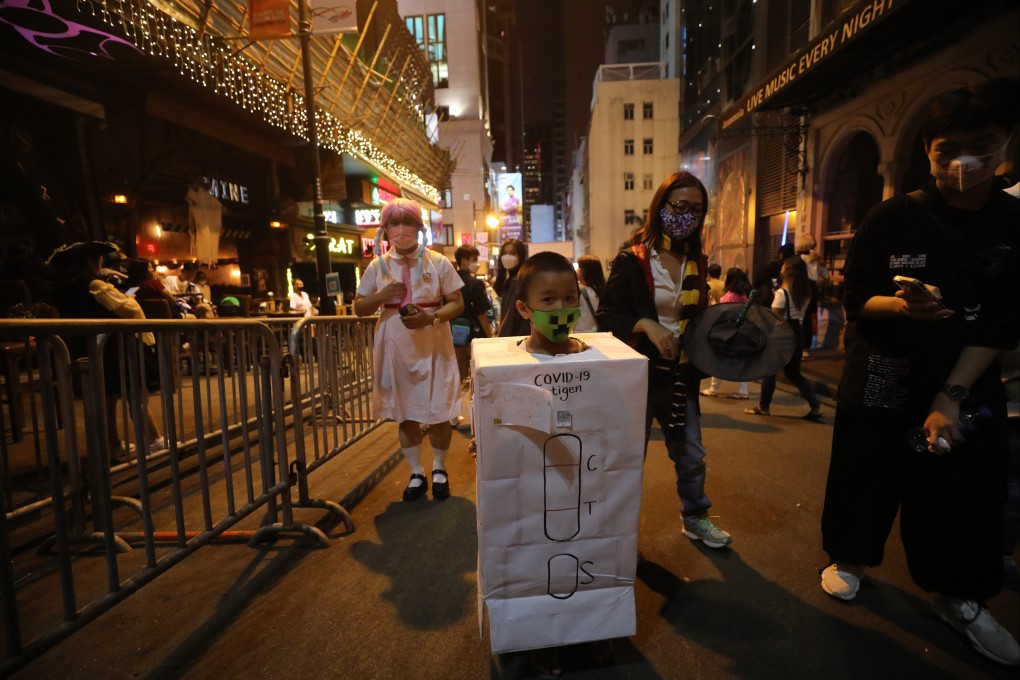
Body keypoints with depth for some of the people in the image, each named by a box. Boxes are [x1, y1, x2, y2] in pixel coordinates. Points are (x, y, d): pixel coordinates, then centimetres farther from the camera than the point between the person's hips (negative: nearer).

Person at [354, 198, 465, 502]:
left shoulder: (438, 263, -3)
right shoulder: (377, 266, 2)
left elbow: (457, 304, -3)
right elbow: (359, 308, 6)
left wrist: (430, 318, -21)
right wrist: (381, 296, -14)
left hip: (433, 347, -2)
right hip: (396, 349, 2)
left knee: (438, 413, 5)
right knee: (405, 415, 11)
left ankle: (439, 470, 29)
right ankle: (417, 474, 29)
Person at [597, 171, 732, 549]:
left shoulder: (697, 263, 7)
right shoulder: (632, 260, -9)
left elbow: (699, 316, 17)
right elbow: (607, 314, -12)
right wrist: (646, 325, -26)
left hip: (681, 373, 5)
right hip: (640, 372, -5)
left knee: (691, 453, 15)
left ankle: (695, 518, 38)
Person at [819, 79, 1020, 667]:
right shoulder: (892, 218, -6)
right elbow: (856, 300, -5)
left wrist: (951, 396, -15)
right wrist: (900, 305, -27)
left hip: (969, 386, 2)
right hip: (883, 379, -1)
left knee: (967, 491, 8)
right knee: (866, 475, 9)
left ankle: (959, 597, 30)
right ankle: (848, 559, 33)